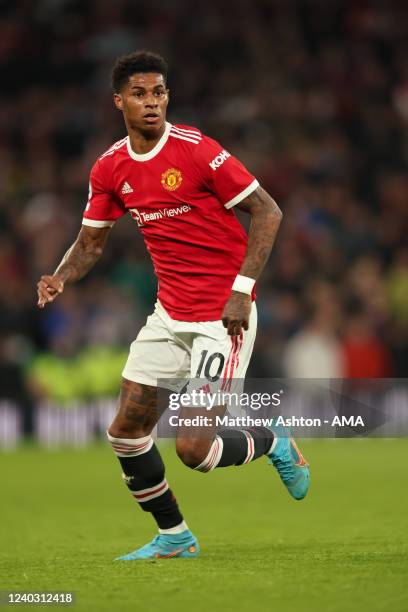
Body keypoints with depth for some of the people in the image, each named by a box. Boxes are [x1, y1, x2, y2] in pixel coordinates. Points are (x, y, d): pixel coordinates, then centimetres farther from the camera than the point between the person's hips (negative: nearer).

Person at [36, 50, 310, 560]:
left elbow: (267, 212, -12)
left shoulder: (196, 150, -15)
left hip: (223, 316, -7)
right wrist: (60, 278, -7)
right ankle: (173, 537, 23)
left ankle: (272, 444, 18)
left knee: (192, 447, -13)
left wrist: (241, 289, -19)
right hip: (170, 315, 7)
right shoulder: (110, 168, 3)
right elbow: (91, 242, 14)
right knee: (126, 430, 5)